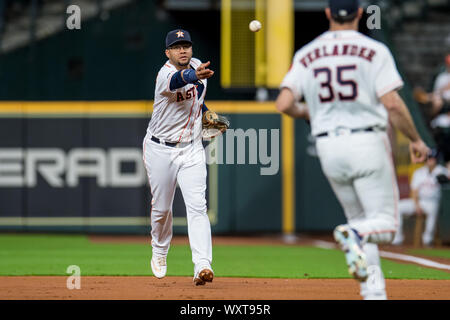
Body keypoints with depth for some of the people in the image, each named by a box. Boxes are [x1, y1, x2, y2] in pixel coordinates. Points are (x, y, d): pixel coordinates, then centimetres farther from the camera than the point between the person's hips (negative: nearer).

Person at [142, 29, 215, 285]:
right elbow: (177, 80, -47)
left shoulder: (197, 66, 1)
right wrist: (195, 76, -67)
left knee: (197, 206, -13)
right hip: (160, 150, -3)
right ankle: (160, 252, 39)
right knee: (161, 208, 10)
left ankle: (202, 266, -23)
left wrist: (204, 110, 9)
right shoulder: (165, 74, -20)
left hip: (191, 149, 3)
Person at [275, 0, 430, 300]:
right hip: (368, 142, -4)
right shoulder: (374, 50, -4)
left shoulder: (306, 55, 7)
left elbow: (284, 104, -3)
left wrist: (305, 113, 20)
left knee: (361, 221, 17)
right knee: (384, 222, 1)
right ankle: (352, 234, -31)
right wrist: (416, 140, 2)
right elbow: (392, 103, -11)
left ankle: (374, 290, 6)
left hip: (328, 147, 4)